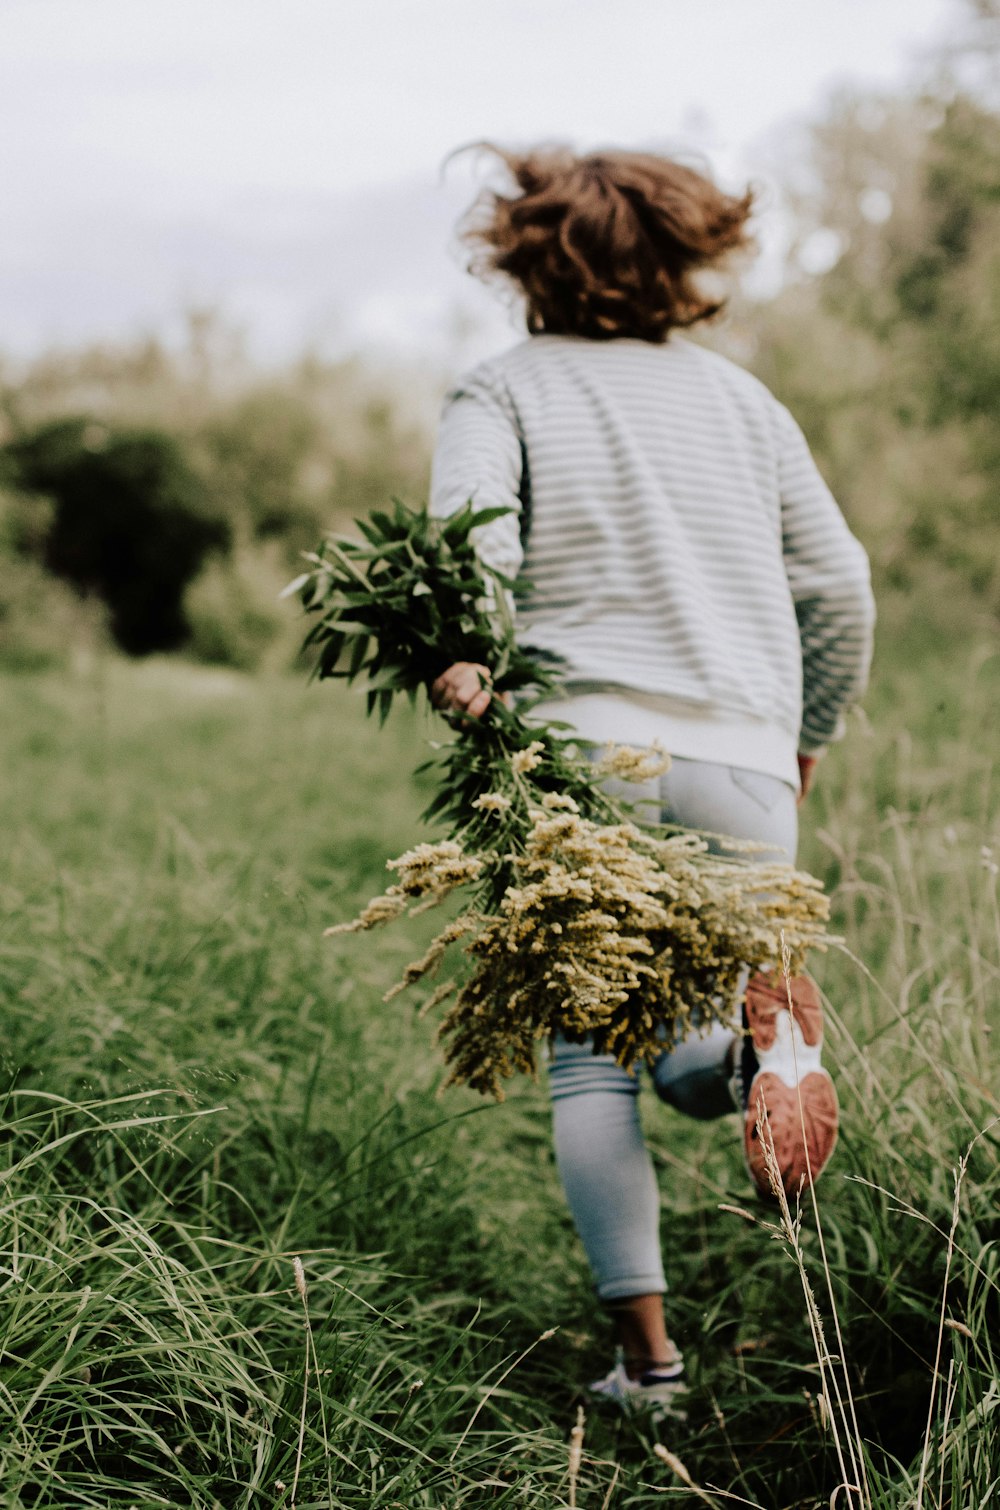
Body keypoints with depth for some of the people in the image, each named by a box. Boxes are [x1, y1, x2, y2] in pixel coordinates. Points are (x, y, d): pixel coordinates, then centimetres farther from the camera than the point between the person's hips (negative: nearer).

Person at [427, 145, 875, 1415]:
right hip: (742, 764, 3)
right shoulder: (738, 396, 16)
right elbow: (837, 585, 16)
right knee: (689, 1061, 15)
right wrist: (809, 738, 28)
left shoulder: (501, 390, 7)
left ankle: (647, 1353, 2)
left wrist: (454, 658, -26)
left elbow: (471, 532, -15)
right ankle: (755, 1028, -20)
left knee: (588, 1061, 8)